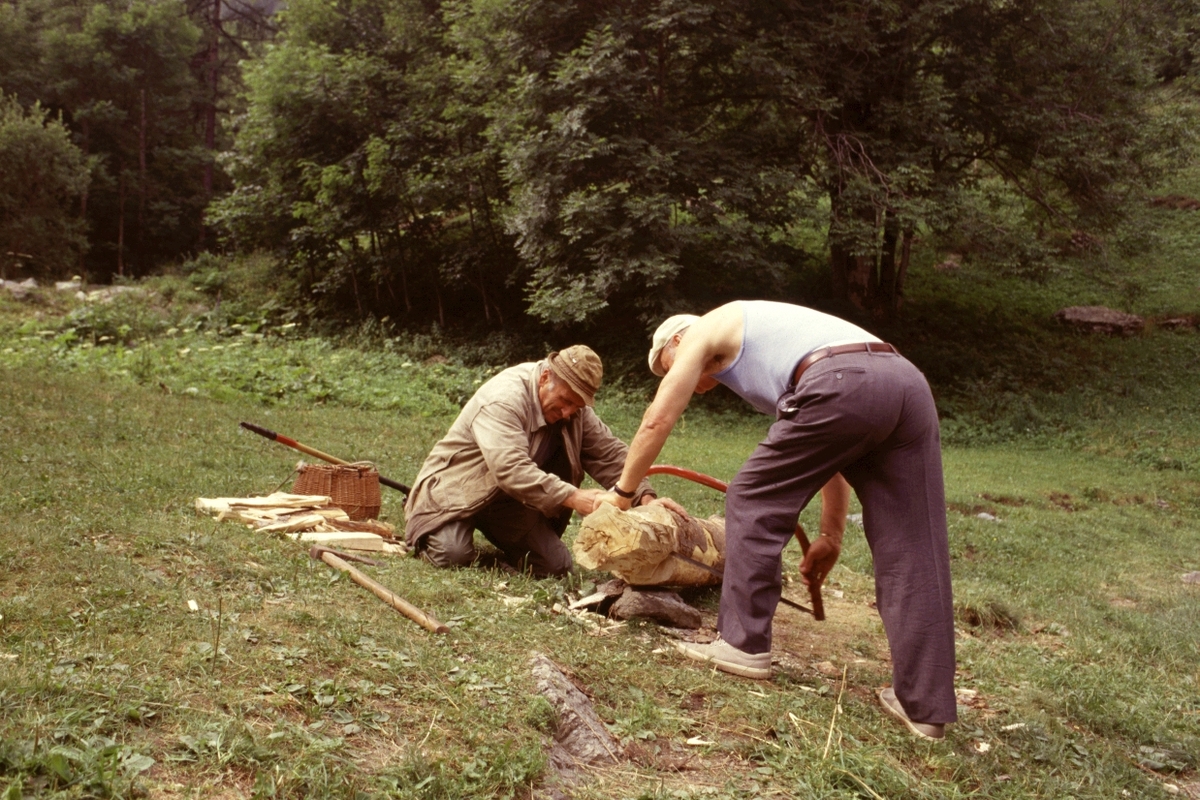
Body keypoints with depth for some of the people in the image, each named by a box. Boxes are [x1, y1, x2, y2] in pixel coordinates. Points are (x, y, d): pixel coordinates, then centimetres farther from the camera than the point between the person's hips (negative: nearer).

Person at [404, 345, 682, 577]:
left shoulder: (575, 408, -5)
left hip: (512, 501, 6)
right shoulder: (503, 398, -30)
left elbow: (609, 453, -6)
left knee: (556, 566, -7)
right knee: (453, 555, -29)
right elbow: (510, 468, -41)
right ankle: (424, 532, 6)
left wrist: (645, 497, -22)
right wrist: (573, 497, -48)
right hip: (456, 488, -6)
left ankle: (497, 536, 19)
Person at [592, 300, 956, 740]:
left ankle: (743, 644, 13)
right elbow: (831, 453, 35)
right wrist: (831, 534, 35)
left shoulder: (702, 332, 20)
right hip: (910, 383, 8)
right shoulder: (770, 340, 39)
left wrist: (621, 492, 30)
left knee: (753, 501, 10)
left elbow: (657, 422, 17)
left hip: (843, 386, -8)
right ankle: (925, 705, 10)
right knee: (912, 556, 7)